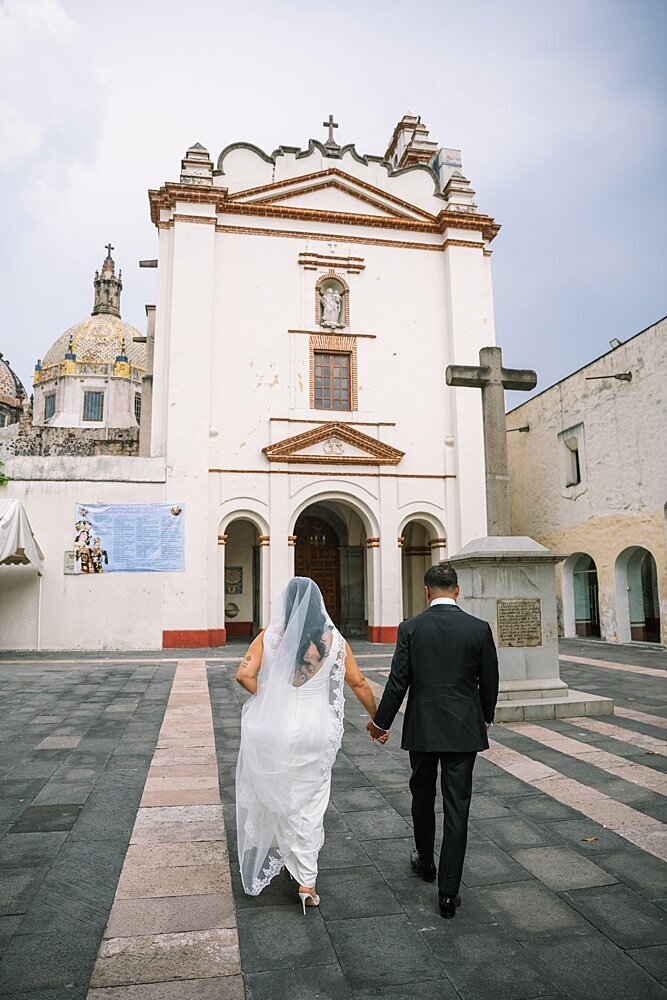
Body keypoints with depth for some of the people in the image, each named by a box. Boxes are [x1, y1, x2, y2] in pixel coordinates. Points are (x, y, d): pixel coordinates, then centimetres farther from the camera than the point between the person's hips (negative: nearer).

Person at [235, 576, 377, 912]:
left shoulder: (270, 636, -6)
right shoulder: (333, 640, -4)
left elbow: (244, 674, -16)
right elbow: (359, 683, 0)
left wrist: (268, 700, 0)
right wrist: (377, 719, 13)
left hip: (276, 729, 0)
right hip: (316, 730, 0)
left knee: (277, 793, 23)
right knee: (310, 805, 14)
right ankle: (306, 881, 16)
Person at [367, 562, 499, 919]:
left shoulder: (410, 628, -8)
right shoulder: (479, 628, -6)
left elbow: (398, 682, -7)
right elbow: (489, 682, 2)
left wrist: (380, 723, 6)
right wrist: (485, 718, 19)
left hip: (422, 728, 1)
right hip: (464, 729, 0)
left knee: (422, 796, 22)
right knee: (456, 808, 6)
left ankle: (425, 862, 42)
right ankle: (448, 892, 10)